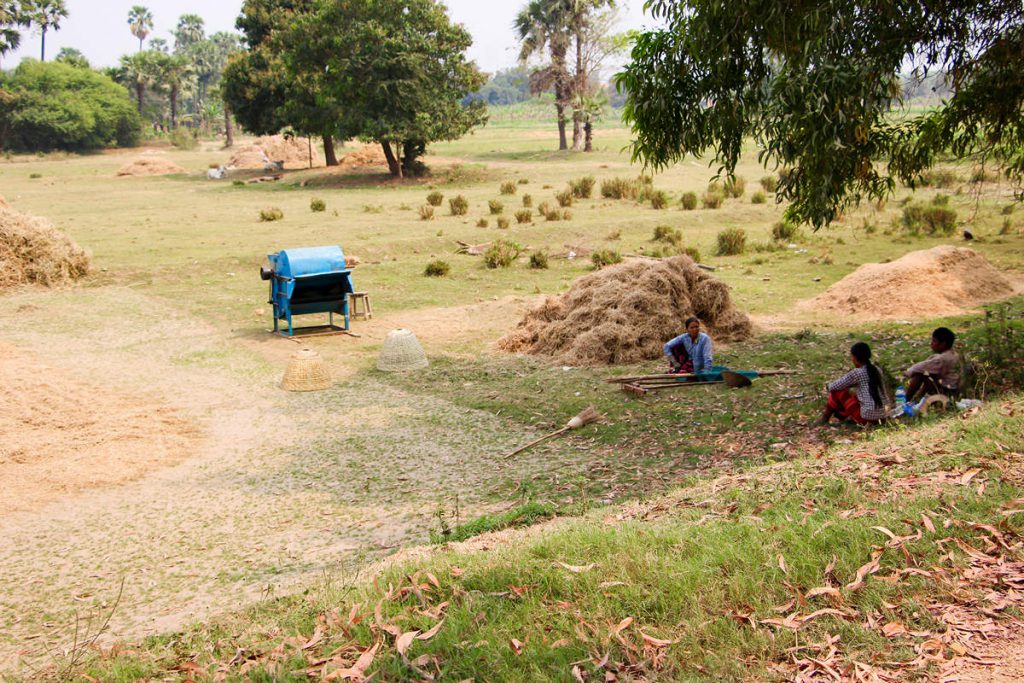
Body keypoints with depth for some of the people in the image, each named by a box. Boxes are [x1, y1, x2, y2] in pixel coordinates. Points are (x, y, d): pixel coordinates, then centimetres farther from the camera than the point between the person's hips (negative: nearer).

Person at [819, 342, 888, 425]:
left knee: (837, 391, 4)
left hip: (867, 418, -7)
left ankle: (825, 418, 18)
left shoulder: (857, 373, -11)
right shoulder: (876, 370, 10)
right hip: (880, 418, 7)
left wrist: (828, 387, 17)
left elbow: (835, 386, -3)